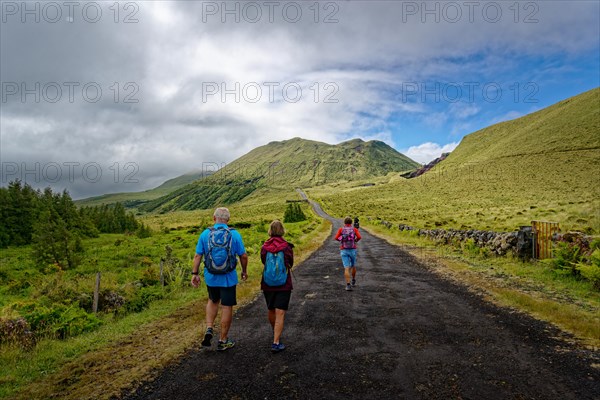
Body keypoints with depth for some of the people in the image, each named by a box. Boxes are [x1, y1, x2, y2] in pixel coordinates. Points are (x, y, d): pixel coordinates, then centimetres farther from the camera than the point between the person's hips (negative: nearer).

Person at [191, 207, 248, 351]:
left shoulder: (205, 234, -4)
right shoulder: (235, 234, -8)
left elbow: (197, 256, -4)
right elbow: (243, 256, -4)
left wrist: (194, 274, 3)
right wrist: (244, 271, 10)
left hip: (211, 277, 2)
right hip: (228, 278, -2)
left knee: (213, 301, 27)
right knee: (227, 307, 9)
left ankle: (209, 330, 12)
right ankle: (223, 341, 19)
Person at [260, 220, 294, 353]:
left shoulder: (264, 247, -7)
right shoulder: (287, 247, -12)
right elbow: (290, 264, 3)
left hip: (267, 284, 3)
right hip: (284, 285, -3)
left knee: (271, 310, 22)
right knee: (280, 314, -1)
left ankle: (275, 332, 45)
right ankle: (276, 343, -4)